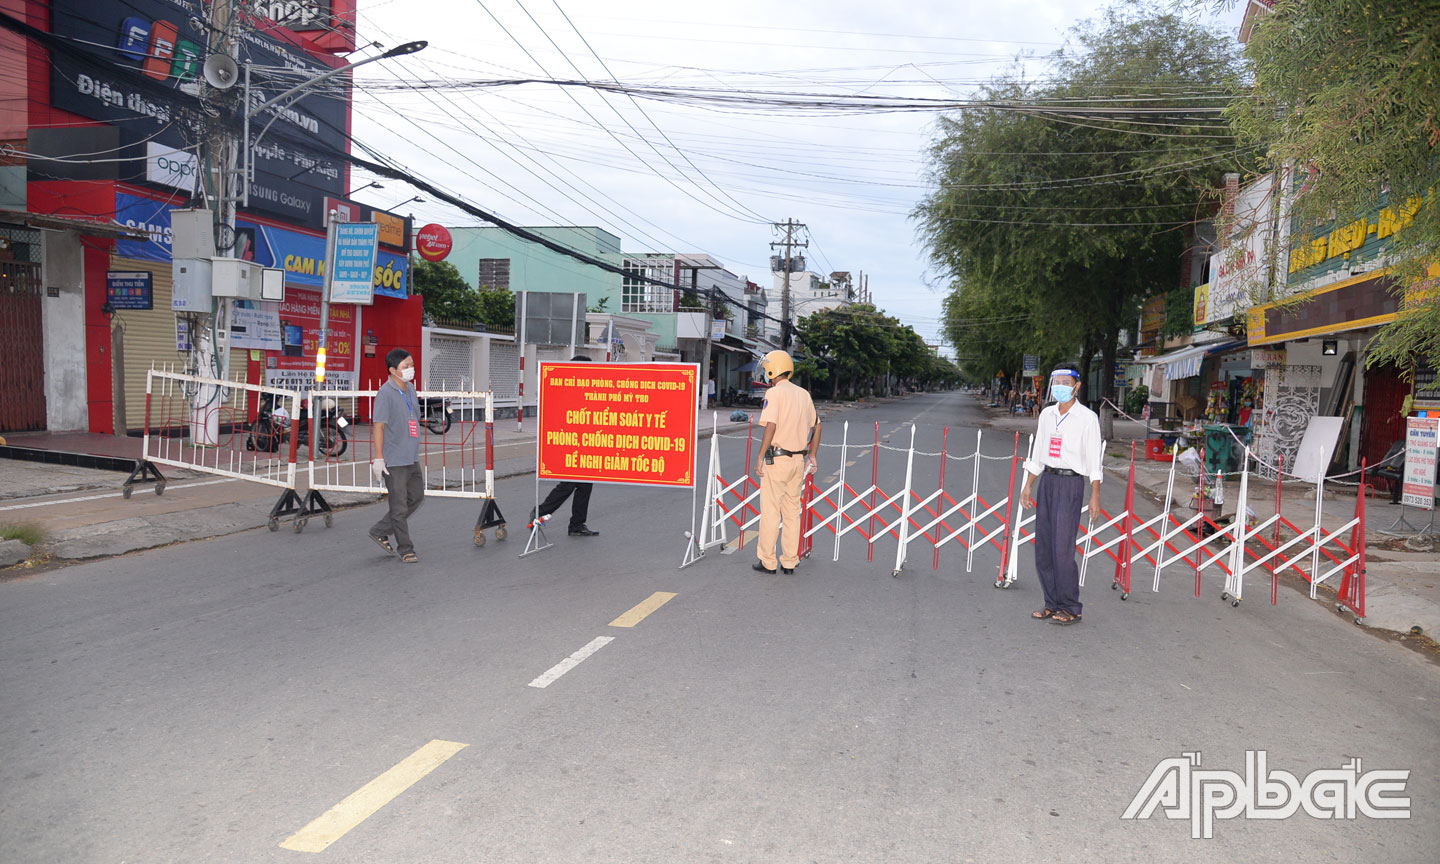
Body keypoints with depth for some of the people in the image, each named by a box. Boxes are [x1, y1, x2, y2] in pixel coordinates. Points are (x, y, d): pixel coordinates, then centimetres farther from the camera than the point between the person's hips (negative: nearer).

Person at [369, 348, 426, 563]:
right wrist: (378, 459, -17)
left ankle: (380, 531, 27)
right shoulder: (385, 393, -14)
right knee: (399, 506, 2)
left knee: (417, 497, 15)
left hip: (412, 458, 8)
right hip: (394, 460, -8)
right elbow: (378, 426, -15)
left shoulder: (410, 388, 11)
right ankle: (405, 549, 14)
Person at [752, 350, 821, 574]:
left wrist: (760, 457, -14)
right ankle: (790, 561, 15)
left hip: (777, 458, -6)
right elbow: (816, 426, 15)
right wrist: (812, 456, 21)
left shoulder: (774, 393, -10)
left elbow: (771, 426, -19)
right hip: (798, 460, 7)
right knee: (792, 511, 12)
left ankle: (767, 561, 7)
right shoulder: (804, 394, 11)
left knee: (770, 511, 1)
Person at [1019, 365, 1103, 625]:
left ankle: (1070, 608, 3)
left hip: (1071, 483, -6)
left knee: (1063, 548, -9)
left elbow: (1093, 460, -6)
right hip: (1047, 480, 6)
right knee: (1043, 546, 6)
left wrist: (1095, 496, -9)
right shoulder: (1047, 414, 12)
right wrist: (1028, 486, 15)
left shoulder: (1087, 418, -5)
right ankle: (1052, 603, 17)